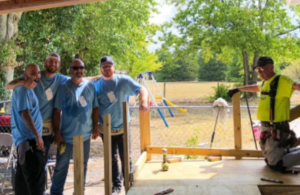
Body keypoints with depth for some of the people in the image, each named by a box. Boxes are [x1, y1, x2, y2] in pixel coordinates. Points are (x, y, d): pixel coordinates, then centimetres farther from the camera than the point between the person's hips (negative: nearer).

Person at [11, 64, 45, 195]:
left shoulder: (27, 89, 16)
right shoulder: (24, 90, -15)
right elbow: (25, 114, -22)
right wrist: (37, 136, -22)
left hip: (25, 138, 10)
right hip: (28, 138, -10)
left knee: (24, 176, 14)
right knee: (36, 177, -10)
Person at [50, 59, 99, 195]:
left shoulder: (91, 86, 2)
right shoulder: (64, 87, -6)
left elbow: (95, 108, 7)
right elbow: (57, 111, -6)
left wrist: (95, 127, 3)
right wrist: (57, 133, -10)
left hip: (85, 134, 3)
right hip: (66, 135, -2)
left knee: (82, 167, 15)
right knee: (61, 167, 7)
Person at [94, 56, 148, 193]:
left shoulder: (124, 80, -7)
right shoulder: (96, 85, -1)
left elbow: (141, 89, -5)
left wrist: (144, 101, -25)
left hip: (123, 127, -2)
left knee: (125, 158, 6)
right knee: (112, 159, 11)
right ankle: (116, 185, 26)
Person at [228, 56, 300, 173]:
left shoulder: (282, 81, -14)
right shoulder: (265, 82, 13)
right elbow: (255, 88, 35)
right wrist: (238, 89, 45)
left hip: (276, 130, -9)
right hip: (266, 128, 9)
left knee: (276, 165, -10)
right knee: (269, 161, 21)